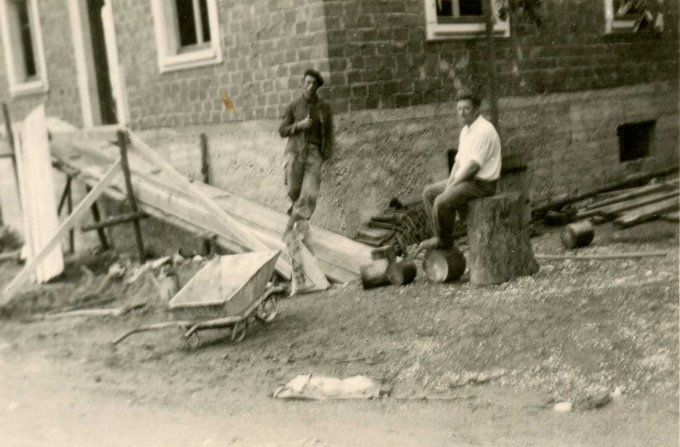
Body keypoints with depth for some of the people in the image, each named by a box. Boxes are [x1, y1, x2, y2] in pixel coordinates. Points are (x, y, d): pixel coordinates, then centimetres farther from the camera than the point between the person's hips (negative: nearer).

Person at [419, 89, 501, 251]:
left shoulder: (483, 130, -19)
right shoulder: (466, 130, 13)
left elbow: (473, 165, -23)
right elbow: (459, 160, 16)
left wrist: (452, 185, -16)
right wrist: (450, 182, 1)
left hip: (482, 183, -10)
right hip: (465, 179, 10)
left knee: (442, 201, -26)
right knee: (429, 192, 7)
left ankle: (445, 241, -4)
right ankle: (439, 236, 5)